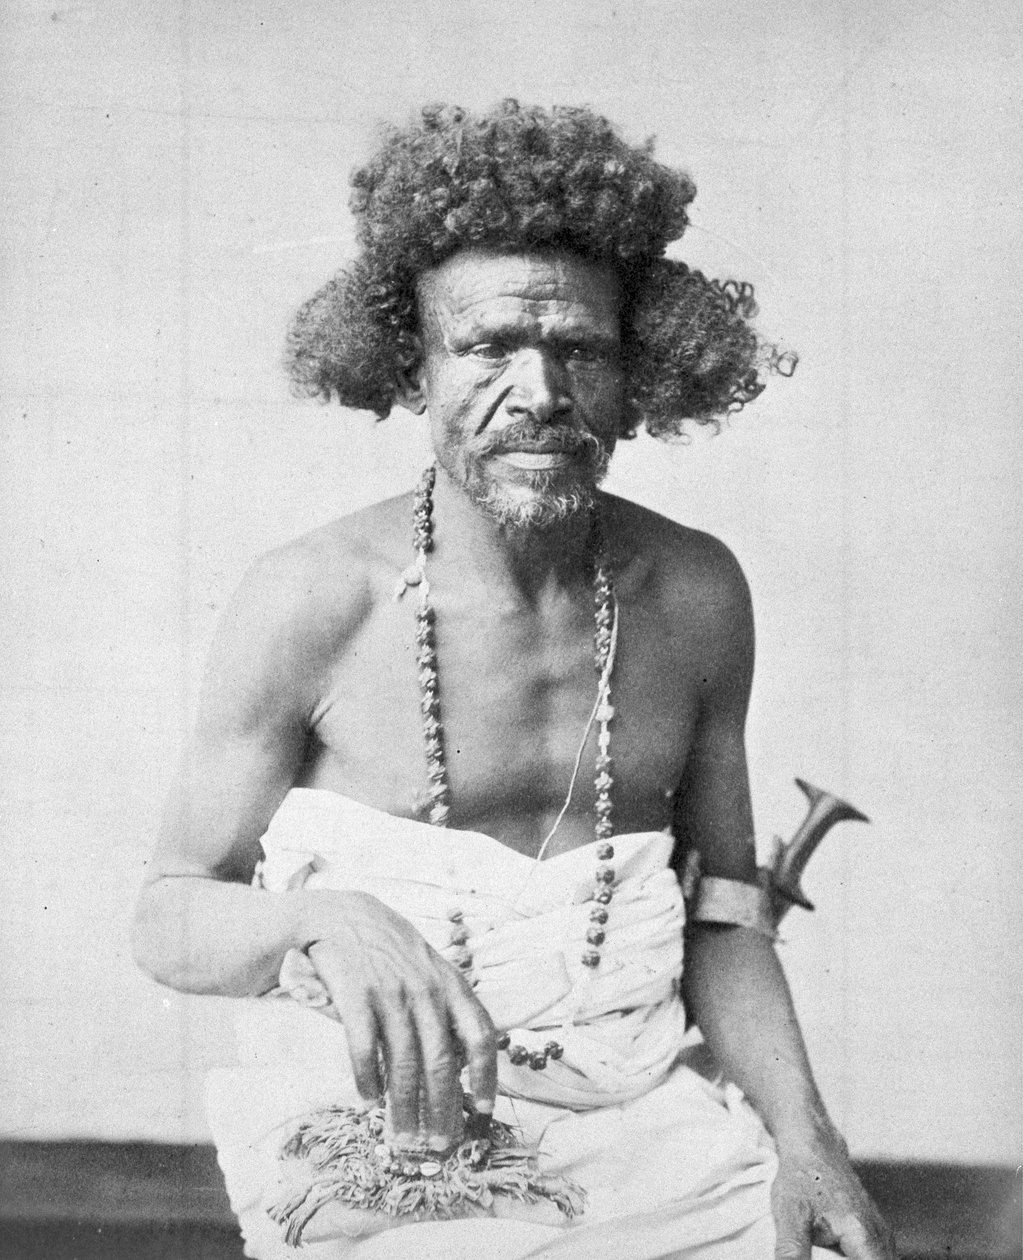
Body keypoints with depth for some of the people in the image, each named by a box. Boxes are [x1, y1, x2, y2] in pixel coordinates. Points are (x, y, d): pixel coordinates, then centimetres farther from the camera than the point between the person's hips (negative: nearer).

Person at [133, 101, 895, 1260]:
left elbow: (721, 912, 10)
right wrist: (322, 918, -24)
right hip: (379, 1123, -3)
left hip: (637, 1110, 4)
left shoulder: (696, 592, 3)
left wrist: (803, 1135, -5)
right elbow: (169, 918, -3)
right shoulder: (312, 600, -9)